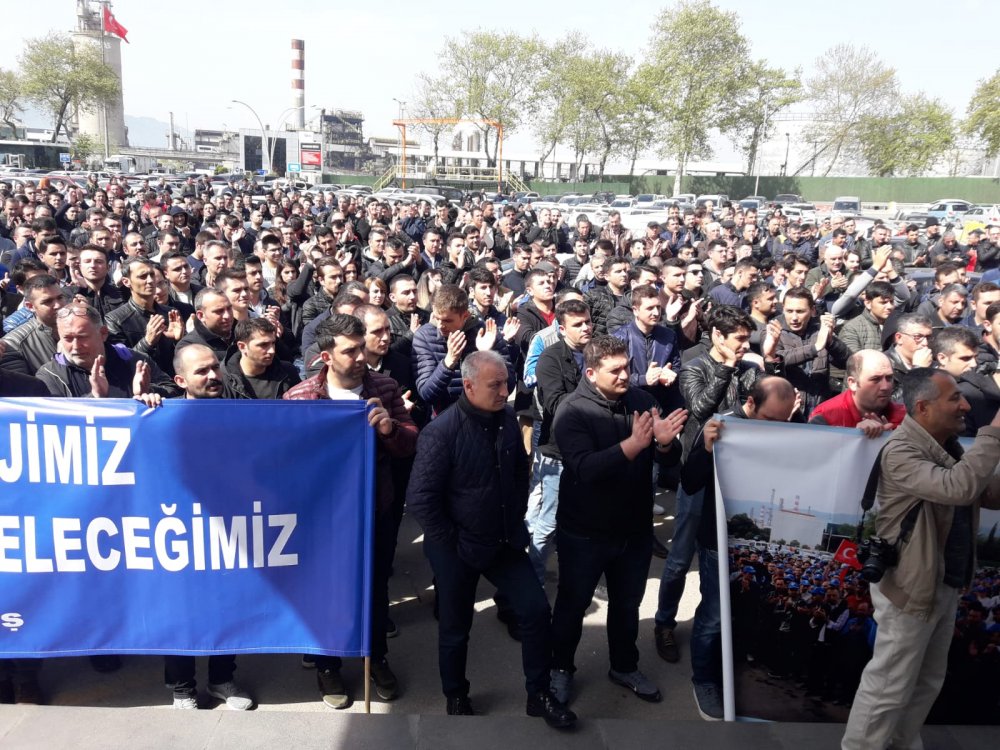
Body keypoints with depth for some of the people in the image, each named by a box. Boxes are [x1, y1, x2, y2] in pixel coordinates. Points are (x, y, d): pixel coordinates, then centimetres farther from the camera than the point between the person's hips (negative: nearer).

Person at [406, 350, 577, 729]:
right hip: (458, 549, -5)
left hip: (505, 541, 5)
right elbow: (419, 498, -22)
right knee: (455, 627, 12)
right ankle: (456, 697, 37)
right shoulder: (442, 431, -22)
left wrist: (517, 519, 9)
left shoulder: (507, 418, -4)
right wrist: (451, 542, -15)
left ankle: (539, 694, 23)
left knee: (536, 609, 4)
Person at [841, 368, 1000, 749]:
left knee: (927, 683, 21)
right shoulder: (901, 452, -22)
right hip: (911, 589, -9)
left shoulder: (950, 450, 7)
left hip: (944, 587, 9)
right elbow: (959, 488, -35)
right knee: (888, 688, 2)